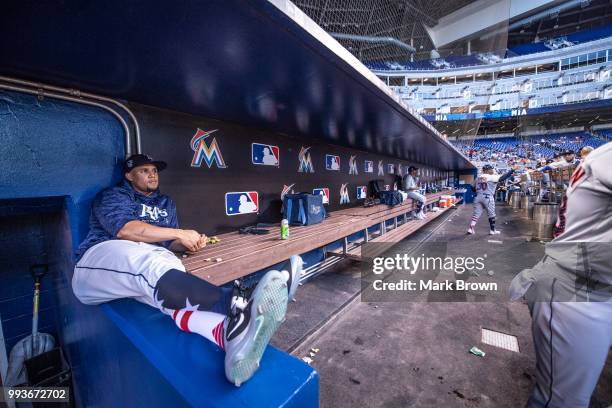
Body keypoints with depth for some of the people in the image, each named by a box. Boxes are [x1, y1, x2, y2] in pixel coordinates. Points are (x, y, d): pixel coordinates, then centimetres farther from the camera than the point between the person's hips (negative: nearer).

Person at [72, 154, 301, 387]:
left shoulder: (166, 204, 26)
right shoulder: (113, 196, 10)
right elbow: (125, 229, -12)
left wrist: (189, 243, -3)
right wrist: (180, 234, -12)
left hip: (149, 266, 4)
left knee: (175, 291, -33)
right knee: (151, 265, -39)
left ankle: (229, 333, -66)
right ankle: (237, 303, -66)